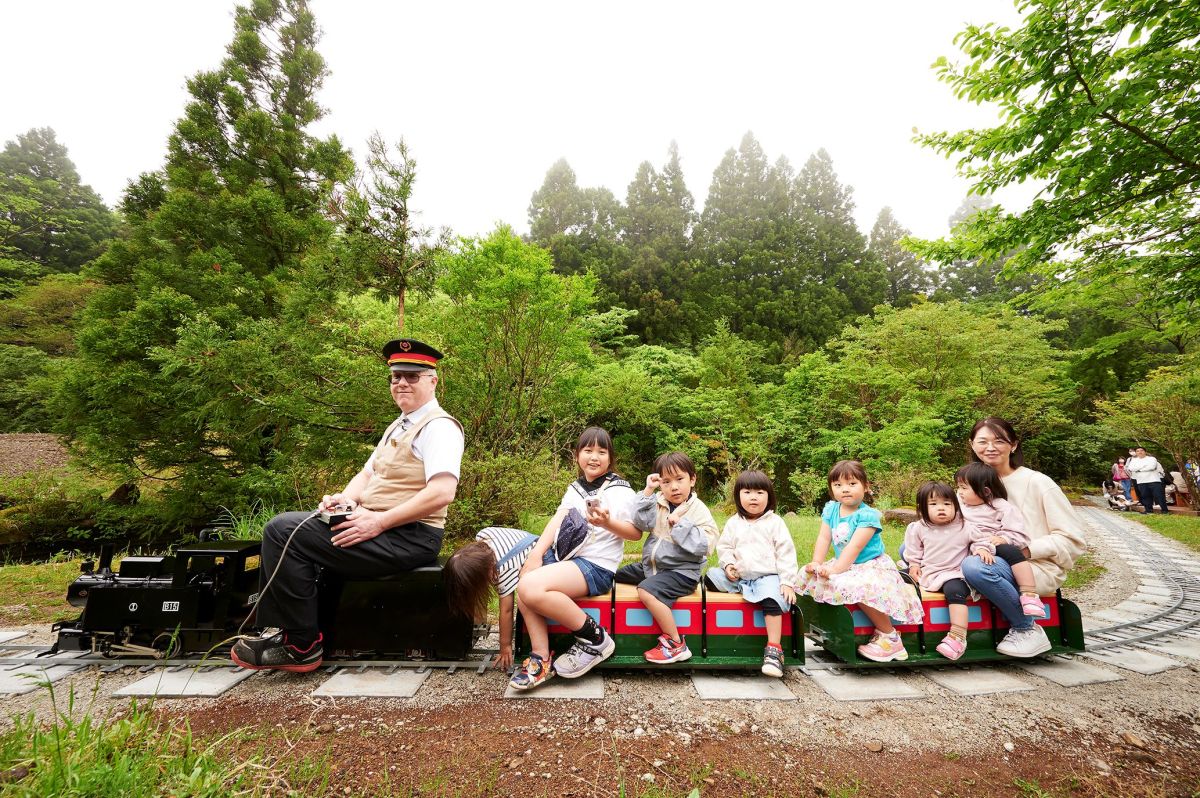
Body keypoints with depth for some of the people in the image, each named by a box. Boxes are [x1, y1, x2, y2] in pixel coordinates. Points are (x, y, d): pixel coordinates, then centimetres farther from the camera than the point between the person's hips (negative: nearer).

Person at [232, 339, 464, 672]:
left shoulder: (439, 426, -12)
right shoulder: (399, 426, 20)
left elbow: (441, 493, -24)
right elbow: (367, 473, 19)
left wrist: (379, 521, -22)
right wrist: (346, 499, -3)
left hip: (410, 537, -10)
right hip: (377, 525, 10)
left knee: (283, 531, -14)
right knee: (282, 526, 8)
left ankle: (301, 646, -3)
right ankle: (276, 632, 6)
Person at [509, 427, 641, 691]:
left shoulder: (620, 491, -4)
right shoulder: (576, 487, 15)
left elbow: (636, 533, -6)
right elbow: (557, 520, 4)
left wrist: (607, 523, -25)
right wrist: (536, 553, -10)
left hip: (596, 565, -7)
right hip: (563, 556, 7)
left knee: (531, 587, -26)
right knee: (523, 587, -15)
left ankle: (595, 639, -11)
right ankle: (541, 658, -5)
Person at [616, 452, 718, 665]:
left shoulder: (699, 510, -10)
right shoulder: (658, 502, 2)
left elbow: (704, 545, -21)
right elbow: (641, 523, -15)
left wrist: (680, 523, -23)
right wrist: (648, 491, -19)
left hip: (681, 571, -7)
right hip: (651, 564, 7)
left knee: (647, 590, -31)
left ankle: (676, 644, -16)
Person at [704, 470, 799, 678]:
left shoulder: (775, 522, 2)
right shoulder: (733, 523, 11)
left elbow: (786, 553, -1)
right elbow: (724, 547, 13)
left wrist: (788, 582, -9)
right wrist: (728, 564, -9)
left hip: (767, 576, -4)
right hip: (738, 576, 4)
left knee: (771, 599, -31)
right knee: (711, 575, -13)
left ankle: (774, 649, -27)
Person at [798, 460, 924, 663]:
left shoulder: (867, 515, -18)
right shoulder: (831, 509, 2)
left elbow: (855, 547, -24)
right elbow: (823, 538, 0)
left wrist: (835, 570, -29)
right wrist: (817, 564, -12)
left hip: (872, 565, -7)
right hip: (845, 566, 8)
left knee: (860, 587, -37)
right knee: (809, 576, -4)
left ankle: (890, 637, -14)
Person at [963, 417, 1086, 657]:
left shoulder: (1037, 482, -7)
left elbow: (1072, 538, -7)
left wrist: (1026, 550, -20)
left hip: (1038, 568, -4)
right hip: (996, 563, 4)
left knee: (975, 566, -38)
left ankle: (1028, 630, -15)